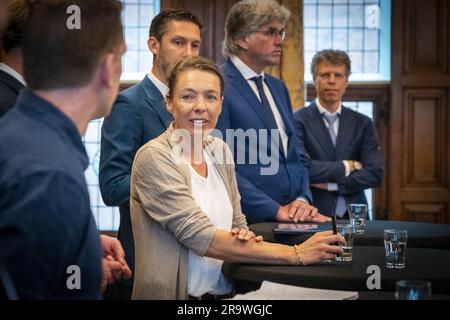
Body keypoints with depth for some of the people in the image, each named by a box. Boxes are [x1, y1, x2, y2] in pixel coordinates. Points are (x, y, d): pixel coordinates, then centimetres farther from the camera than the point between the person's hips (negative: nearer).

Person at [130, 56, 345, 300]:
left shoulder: (219, 150, 8)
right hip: (174, 294, -7)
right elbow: (200, 236, -17)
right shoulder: (154, 157, -11)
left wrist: (245, 239, -9)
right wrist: (296, 254, -18)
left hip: (225, 291, 7)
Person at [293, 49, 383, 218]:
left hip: (353, 216, 3)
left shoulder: (363, 123, 11)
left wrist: (330, 184, -7)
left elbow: (375, 174, 2)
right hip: (313, 216, -3)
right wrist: (347, 166, -4)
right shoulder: (298, 121, 0)